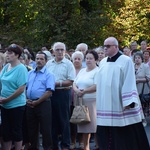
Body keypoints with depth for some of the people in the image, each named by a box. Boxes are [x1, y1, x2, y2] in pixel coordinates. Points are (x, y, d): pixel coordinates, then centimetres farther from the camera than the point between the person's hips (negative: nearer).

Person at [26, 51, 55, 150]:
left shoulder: (49, 75, -5)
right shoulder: (30, 73, 14)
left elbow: (49, 91, -15)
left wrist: (36, 102, -15)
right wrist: (26, 99, -3)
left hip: (43, 104, -6)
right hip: (30, 104, 6)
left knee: (45, 128, -1)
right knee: (31, 128, 13)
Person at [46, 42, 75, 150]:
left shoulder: (68, 64, -3)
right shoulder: (49, 63, 10)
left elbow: (70, 81, -10)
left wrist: (58, 83, -17)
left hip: (63, 93, -4)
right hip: (50, 93, 4)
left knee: (64, 120, 1)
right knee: (52, 119, 10)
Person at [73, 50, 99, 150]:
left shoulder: (97, 71, -5)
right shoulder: (82, 71, 18)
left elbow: (97, 86, -17)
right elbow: (74, 84, 15)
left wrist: (83, 91, -12)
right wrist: (77, 90, -7)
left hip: (93, 101, -7)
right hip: (82, 101, 7)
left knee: (94, 124, -8)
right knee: (84, 124, 11)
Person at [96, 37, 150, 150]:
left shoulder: (126, 61, -6)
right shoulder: (103, 62, 12)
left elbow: (129, 83, -13)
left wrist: (128, 102, -20)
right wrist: (99, 102, 14)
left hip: (120, 105, -6)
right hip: (106, 106, 6)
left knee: (126, 135, 1)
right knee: (107, 135, 7)